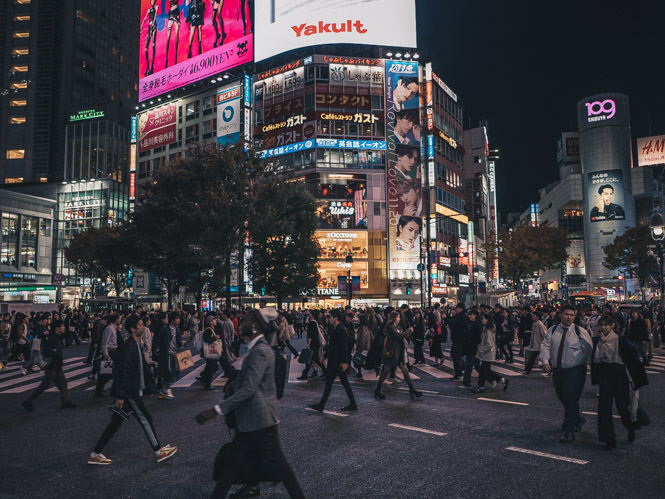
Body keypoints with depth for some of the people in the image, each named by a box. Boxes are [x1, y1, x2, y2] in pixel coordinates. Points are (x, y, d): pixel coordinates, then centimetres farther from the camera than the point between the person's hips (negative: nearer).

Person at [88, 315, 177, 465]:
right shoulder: (128, 347, -20)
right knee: (146, 420, 0)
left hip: (132, 392, 10)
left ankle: (94, 455, 23)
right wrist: (120, 396, -24)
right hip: (129, 394, -10)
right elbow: (122, 372, -23)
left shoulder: (136, 345, 12)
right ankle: (158, 453, 12)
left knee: (115, 423, 14)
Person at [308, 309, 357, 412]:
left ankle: (321, 405, 6)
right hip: (334, 361, 10)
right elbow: (332, 345, 20)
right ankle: (352, 404, 19)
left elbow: (344, 347, -22)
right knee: (344, 382, 13)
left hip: (337, 362, -10)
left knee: (329, 382, -2)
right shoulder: (336, 329, 12)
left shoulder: (340, 330, -18)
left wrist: (344, 361, -24)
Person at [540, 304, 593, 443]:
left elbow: (588, 350, -2)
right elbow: (545, 346, 2)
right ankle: (579, 420, 40)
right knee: (563, 399, 16)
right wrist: (545, 361, -12)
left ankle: (569, 431, 2)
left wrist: (580, 366, -4)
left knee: (571, 400, -7)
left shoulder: (580, 331, -5)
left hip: (575, 371, -5)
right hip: (557, 371, 5)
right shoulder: (552, 331, 6)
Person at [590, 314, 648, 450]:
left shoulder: (620, 339, -5)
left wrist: (634, 378, -5)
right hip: (604, 375, 3)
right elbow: (595, 359, -4)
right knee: (604, 408, -1)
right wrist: (601, 344, -12)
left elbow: (632, 358, -3)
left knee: (622, 406, 4)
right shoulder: (598, 341, 5)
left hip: (618, 374, -3)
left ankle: (631, 428, 38)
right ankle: (609, 440, 8)